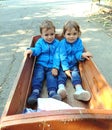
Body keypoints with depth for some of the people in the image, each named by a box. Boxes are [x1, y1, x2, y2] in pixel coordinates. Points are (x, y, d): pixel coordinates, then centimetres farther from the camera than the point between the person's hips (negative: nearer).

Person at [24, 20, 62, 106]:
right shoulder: (40, 42, 13)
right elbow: (37, 50, -6)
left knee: (52, 77, -25)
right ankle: (35, 92, -36)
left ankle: (52, 92, -43)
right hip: (40, 64, 1)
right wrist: (31, 50, -32)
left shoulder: (57, 43, 11)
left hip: (52, 66, -1)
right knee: (38, 76, -23)